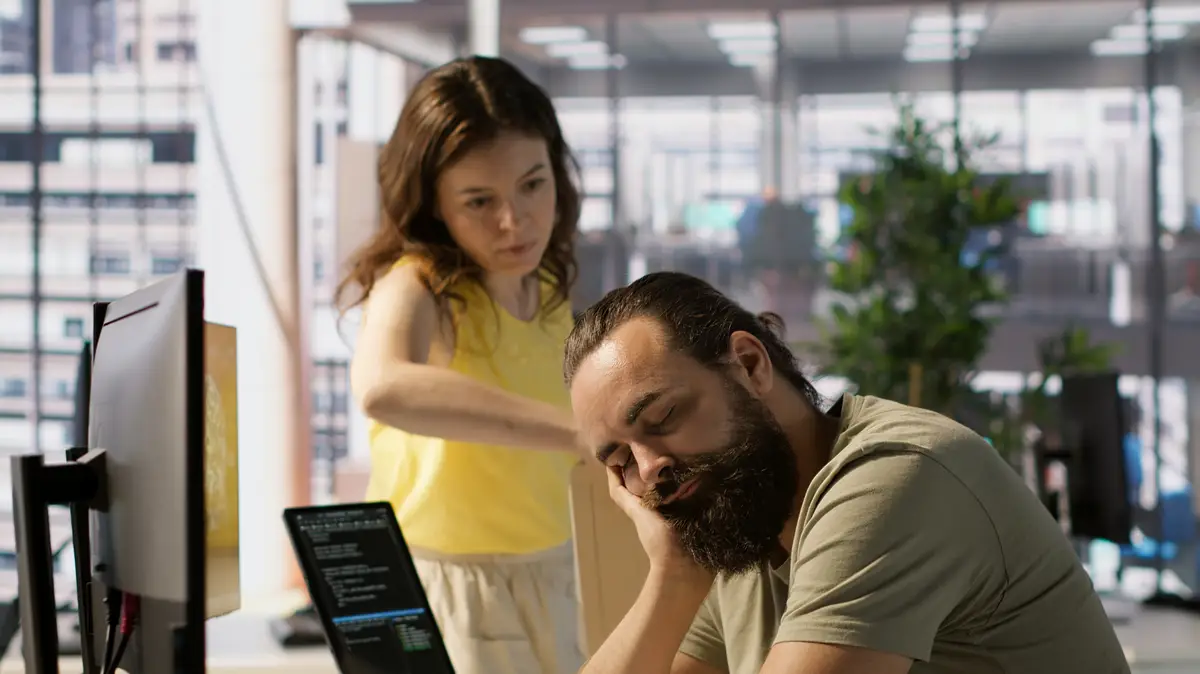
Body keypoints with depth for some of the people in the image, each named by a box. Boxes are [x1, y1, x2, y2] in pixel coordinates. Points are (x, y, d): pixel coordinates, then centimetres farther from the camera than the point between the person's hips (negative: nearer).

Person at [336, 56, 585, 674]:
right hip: (436, 596, -6)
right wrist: (587, 430, -51)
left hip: (545, 592, 7)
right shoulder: (416, 287, -20)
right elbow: (383, 387, -45)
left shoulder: (550, 288, 2)